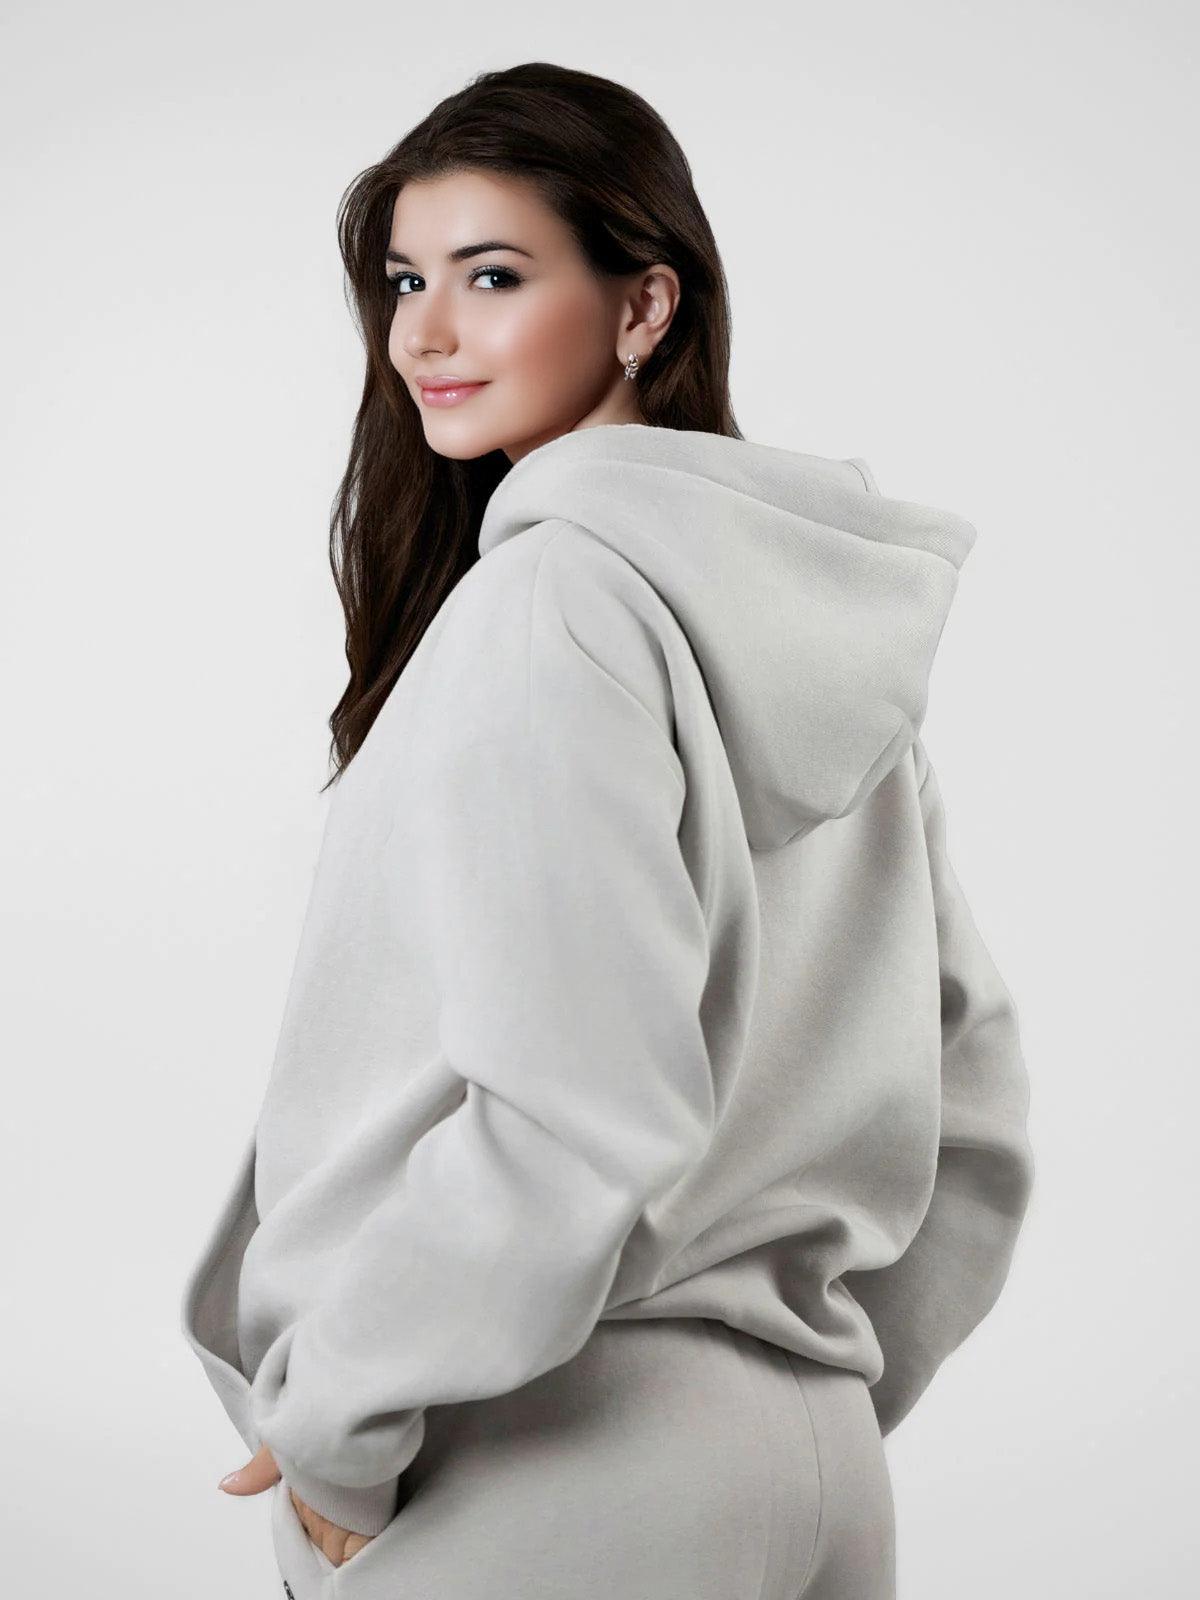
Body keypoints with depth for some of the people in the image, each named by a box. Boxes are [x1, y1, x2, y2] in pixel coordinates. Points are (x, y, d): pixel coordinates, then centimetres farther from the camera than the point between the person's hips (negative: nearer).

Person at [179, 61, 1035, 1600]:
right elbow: (964, 1099, 14)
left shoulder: (554, 597, -17)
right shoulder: (813, 604, 9)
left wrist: (333, 1426, -14)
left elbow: (568, 1121, -25)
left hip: (549, 1473, -8)